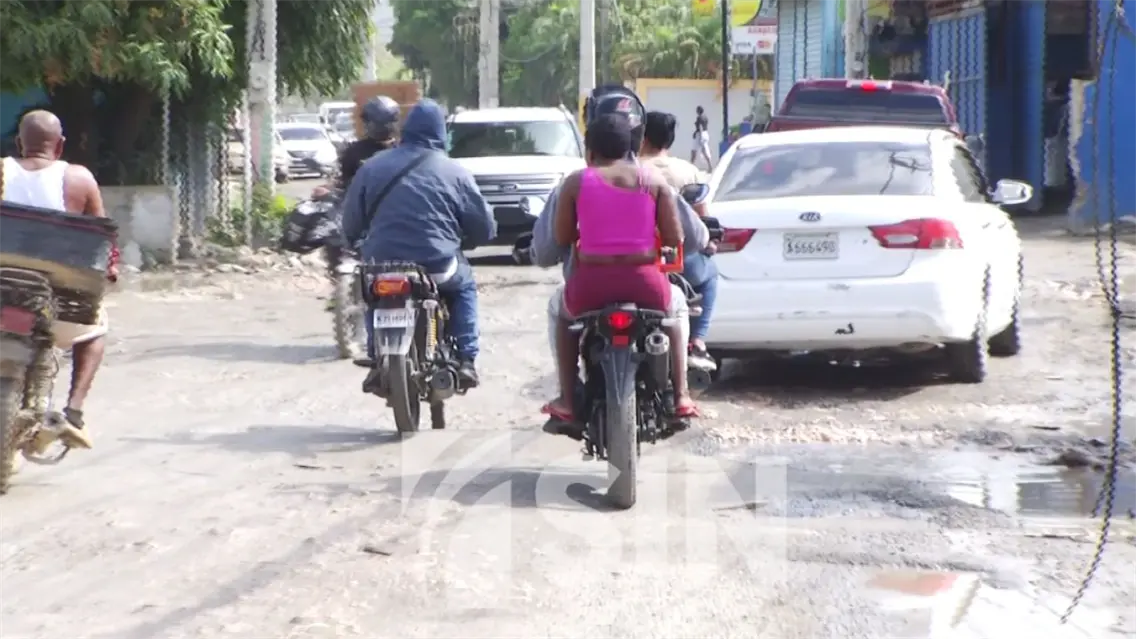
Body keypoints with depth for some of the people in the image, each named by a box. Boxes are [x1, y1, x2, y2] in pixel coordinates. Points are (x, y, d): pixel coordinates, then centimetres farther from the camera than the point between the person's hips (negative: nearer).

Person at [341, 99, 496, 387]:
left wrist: (358, 244, 35)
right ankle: (466, 360, 15)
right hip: (438, 268, -2)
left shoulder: (372, 167, 7)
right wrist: (460, 242, 26)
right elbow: (484, 226, 5)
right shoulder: (453, 172, 1)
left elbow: (350, 224, 14)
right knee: (464, 286, 28)